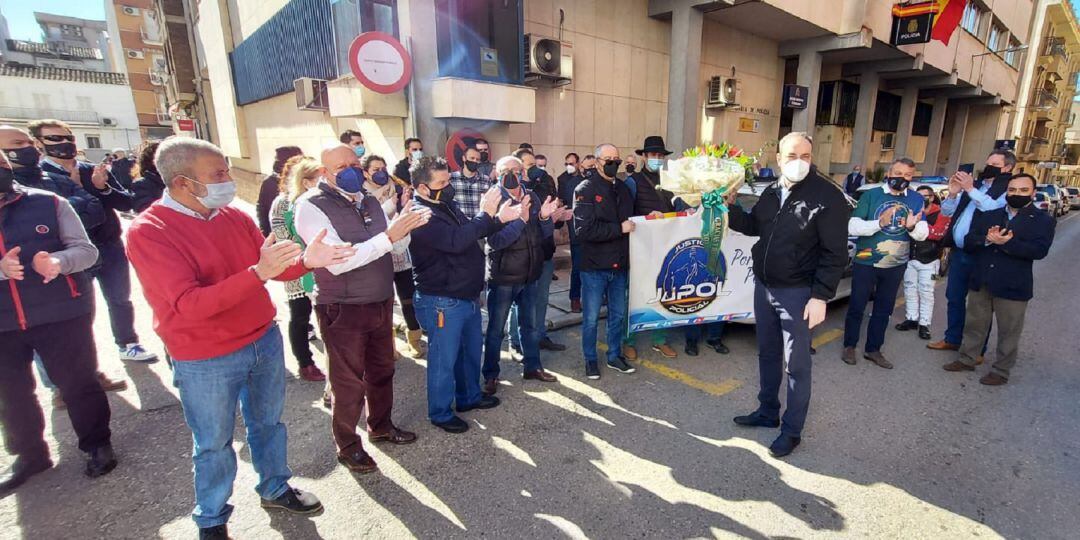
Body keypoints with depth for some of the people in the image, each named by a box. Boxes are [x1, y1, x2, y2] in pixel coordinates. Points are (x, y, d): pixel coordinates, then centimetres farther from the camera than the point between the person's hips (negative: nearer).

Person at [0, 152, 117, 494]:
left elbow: (86, 250, -5)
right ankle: (29, 455, 37)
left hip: (62, 313, -3)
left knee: (77, 384, 7)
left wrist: (59, 261, -26)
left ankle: (97, 445, 26)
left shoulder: (49, 203, -1)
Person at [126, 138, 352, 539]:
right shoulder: (147, 232, -18)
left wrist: (306, 260, -16)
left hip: (265, 340, 5)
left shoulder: (234, 216, -2)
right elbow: (190, 304, -27)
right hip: (206, 363, -5)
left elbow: (273, 267, 6)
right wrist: (258, 272, -37)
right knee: (214, 444, 13)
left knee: (267, 423, 21)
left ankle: (275, 488, 43)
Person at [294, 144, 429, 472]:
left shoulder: (369, 202, 7)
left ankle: (381, 427, 43)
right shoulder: (311, 207, -15)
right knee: (349, 382, 9)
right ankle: (348, 446, 31)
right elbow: (337, 261, -26)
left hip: (381, 303, 7)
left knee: (382, 370, 20)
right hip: (342, 309, -6)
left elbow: (393, 247, 14)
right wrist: (388, 236, -31)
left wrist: (405, 227, -6)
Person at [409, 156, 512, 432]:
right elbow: (456, 241, -34)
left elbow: (471, 231, 19)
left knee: (472, 350, 22)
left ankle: (469, 396, 41)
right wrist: (485, 213, -27)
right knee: (444, 359, 6)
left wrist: (498, 218, 4)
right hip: (442, 302, -9)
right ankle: (441, 413, 24)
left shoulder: (446, 205, 7)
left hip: (467, 296, 9)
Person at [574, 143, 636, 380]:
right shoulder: (586, 189, -10)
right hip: (594, 265, -6)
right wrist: (619, 229, -18)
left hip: (619, 265, 6)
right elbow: (584, 229, -21)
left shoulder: (623, 188, 11)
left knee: (618, 314, 17)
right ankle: (590, 360, 25)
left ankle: (614, 356, 34)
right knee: (591, 318, 7)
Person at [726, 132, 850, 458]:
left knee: (796, 364, 4)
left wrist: (820, 297, -18)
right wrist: (730, 206, 1)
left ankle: (792, 431, 20)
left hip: (797, 293, -6)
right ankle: (767, 412, 36)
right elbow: (753, 226, 19)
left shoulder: (828, 196, -13)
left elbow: (835, 253, -14)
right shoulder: (771, 192, 6)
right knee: (767, 353, 18)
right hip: (763, 286, 7)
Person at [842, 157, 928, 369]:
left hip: (896, 265, 4)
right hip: (866, 262, -4)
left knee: (884, 309, 14)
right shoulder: (870, 195, -7)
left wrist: (912, 227, -25)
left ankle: (873, 349, 27)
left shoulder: (916, 200, 2)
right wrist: (879, 223, -30)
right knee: (857, 306, 5)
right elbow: (852, 227, -15)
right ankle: (849, 346, 20)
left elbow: (923, 233, -3)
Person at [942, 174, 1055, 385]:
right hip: (981, 282, 3)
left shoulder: (1043, 220, -2)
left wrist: (1007, 242, -27)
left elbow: (1039, 250, -16)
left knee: (1008, 332, 7)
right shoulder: (988, 216, 9)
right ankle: (967, 359, 28)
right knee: (974, 325, 15)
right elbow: (968, 242, 0)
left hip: (1013, 286, -3)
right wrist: (986, 239, -19)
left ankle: (1001, 371, 20)